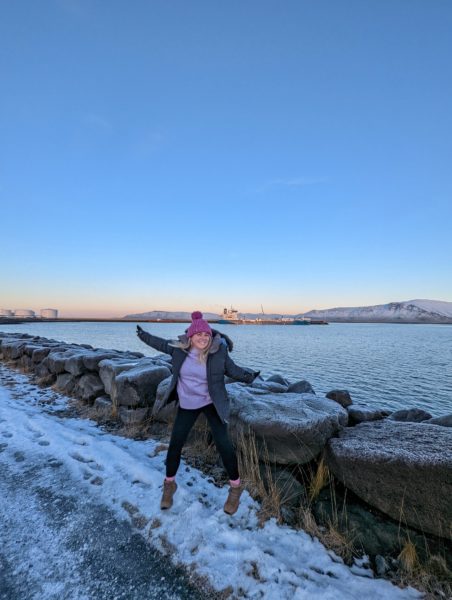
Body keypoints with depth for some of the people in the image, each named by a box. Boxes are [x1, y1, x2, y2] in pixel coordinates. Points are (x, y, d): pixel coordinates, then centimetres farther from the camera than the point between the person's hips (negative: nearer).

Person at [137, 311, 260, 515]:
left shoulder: (219, 351, -18)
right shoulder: (180, 347, -12)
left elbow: (233, 370, -8)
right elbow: (162, 344, 8)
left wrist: (248, 376, -27)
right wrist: (144, 336, 19)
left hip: (212, 403, -2)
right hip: (187, 404, 3)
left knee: (223, 443, -4)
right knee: (175, 443, 9)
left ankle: (236, 486, 22)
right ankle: (169, 484, 36)